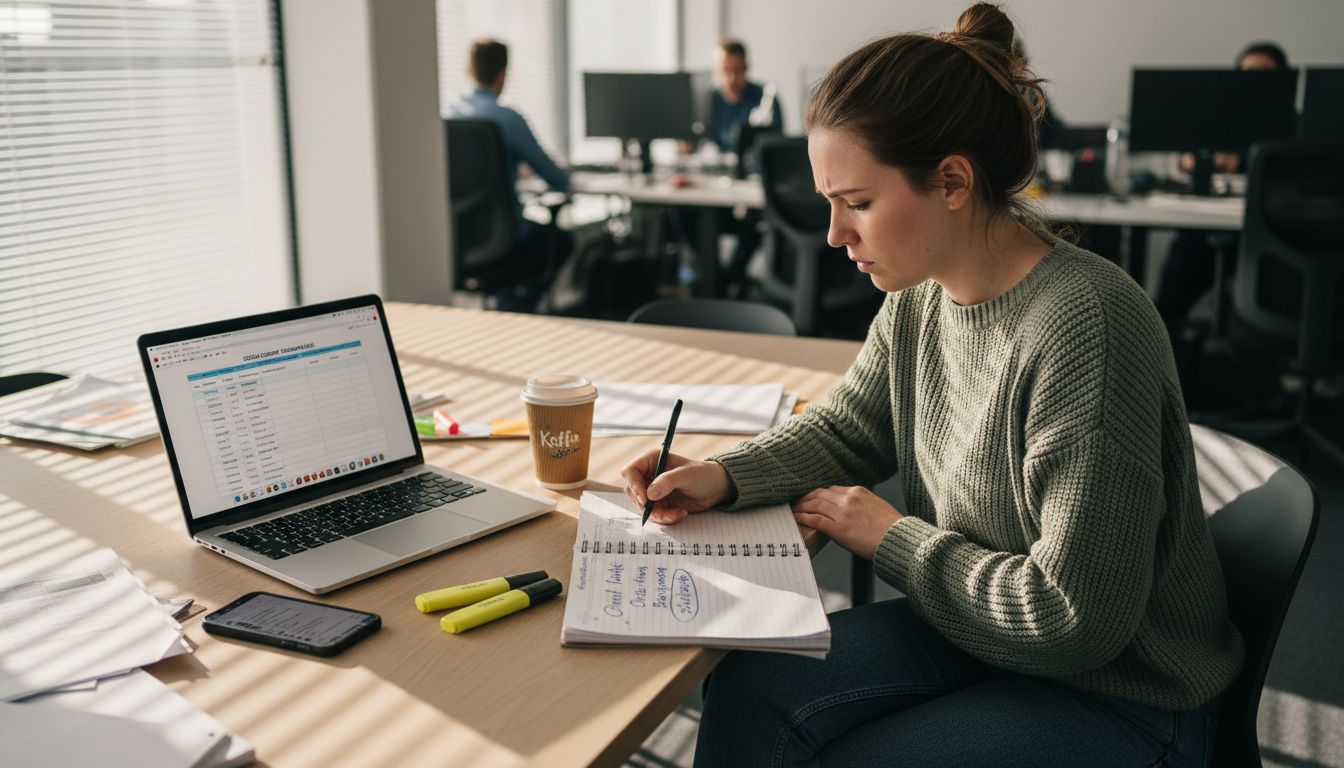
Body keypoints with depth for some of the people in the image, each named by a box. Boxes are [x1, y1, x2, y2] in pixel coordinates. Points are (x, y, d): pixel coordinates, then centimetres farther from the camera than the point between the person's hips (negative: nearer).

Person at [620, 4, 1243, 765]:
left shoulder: (1086, 325, -29)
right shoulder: (920, 298, -5)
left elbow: (1073, 622, -27)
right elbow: (842, 430, 12)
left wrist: (892, 537, -15)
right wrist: (724, 476, -7)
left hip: (1121, 697, -6)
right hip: (971, 631, 7)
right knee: (751, 690, -11)